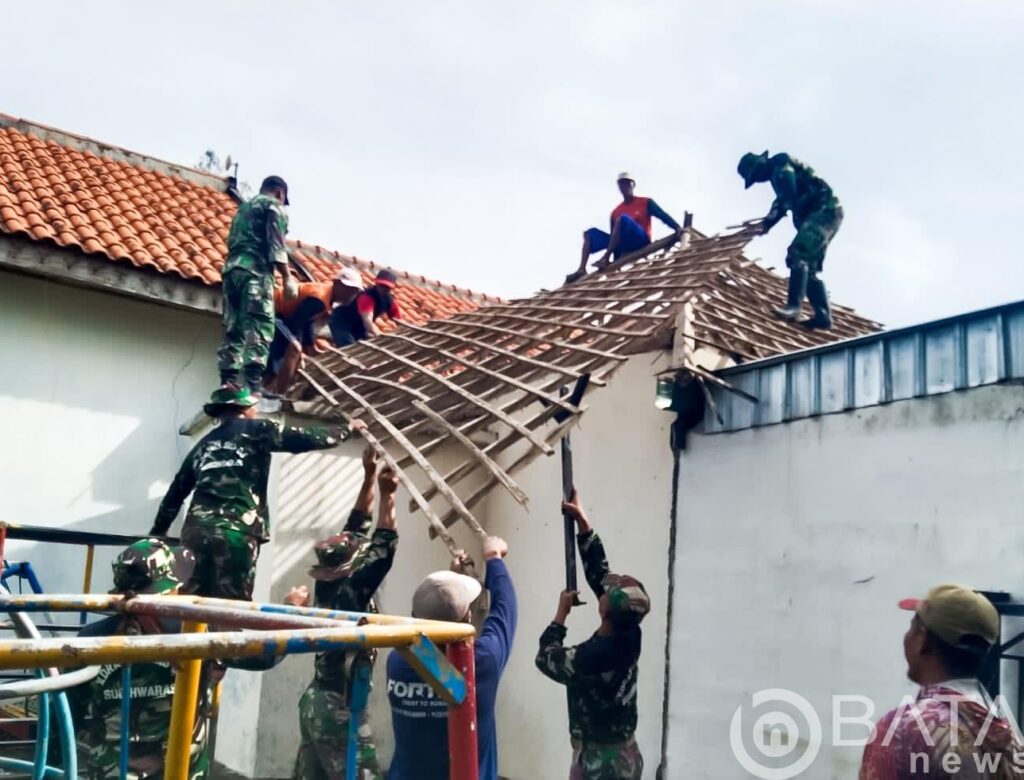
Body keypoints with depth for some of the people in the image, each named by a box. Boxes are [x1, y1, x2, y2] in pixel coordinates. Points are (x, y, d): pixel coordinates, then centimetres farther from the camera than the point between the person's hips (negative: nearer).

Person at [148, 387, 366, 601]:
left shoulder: (204, 443, 25)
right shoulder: (255, 430, 9)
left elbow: (175, 493, 28)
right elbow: (308, 439, 6)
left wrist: (155, 535, 35)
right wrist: (348, 429, 20)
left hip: (195, 531, 6)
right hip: (235, 532, -5)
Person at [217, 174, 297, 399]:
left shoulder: (243, 208, 32)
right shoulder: (274, 205, 8)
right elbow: (276, 244, -6)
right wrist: (287, 277, -11)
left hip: (232, 269, 8)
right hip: (256, 271, -8)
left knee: (233, 329, 2)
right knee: (259, 329, -15)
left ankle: (228, 384, -7)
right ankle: (253, 387, -27)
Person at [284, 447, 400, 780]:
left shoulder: (327, 586, 3)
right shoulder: (350, 592, -17)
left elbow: (356, 528, 8)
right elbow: (384, 550, -22)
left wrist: (369, 477, 8)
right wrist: (387, 495, -22)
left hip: (316, 702, 9)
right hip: (341, 708, -9)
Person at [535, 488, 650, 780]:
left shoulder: (591, 656, -25)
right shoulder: (630, 636, -4)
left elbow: (546, 658, -5)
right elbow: (600, 573, 3)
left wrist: (562, 612, 3)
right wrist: (583, 522, 5)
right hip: (624, 757, 8)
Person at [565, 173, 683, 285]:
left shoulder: (646, 203, 9)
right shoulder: (615, 212, 19)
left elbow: (663, 216, -2)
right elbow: (614, 236, 16)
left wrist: (678, 228, -21)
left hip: (641, 241, -5)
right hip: (624, 245, 5)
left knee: (622, 219, -30)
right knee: (590, 233, -5)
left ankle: (606, 258, -36)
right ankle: (581, 270, -25)